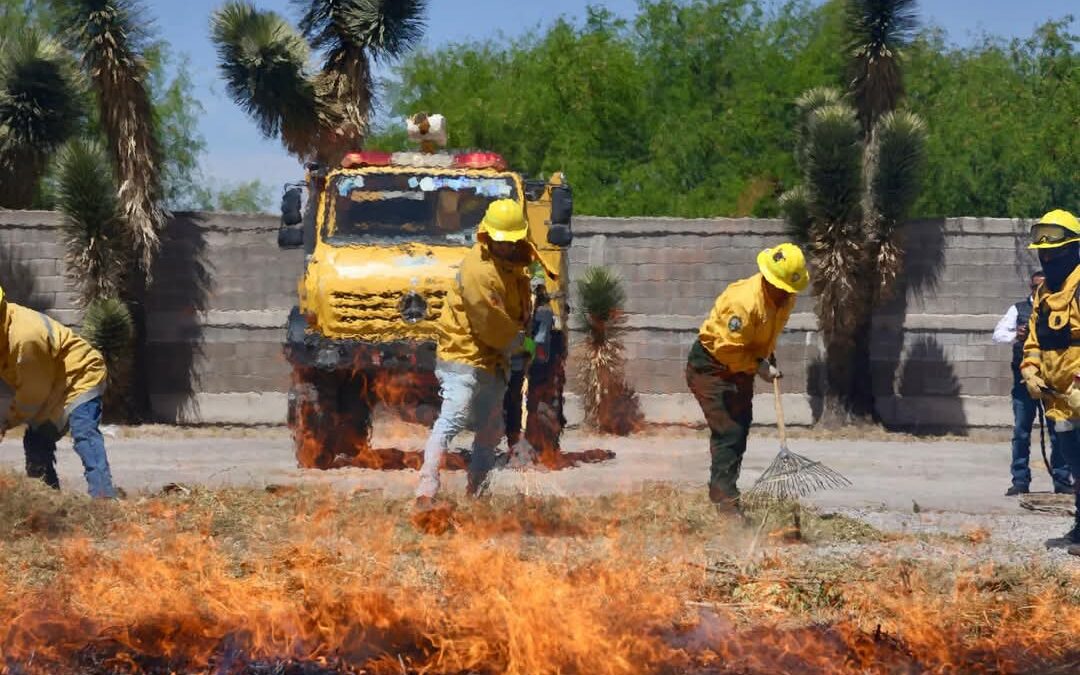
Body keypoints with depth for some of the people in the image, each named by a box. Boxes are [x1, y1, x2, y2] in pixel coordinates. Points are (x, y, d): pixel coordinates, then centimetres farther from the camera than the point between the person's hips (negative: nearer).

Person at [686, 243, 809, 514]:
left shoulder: (785, 298, -5)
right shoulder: (744, 301, -33)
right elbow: (727, 348, -29)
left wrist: (768, 358, 4)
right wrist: (759, 366, -24)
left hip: (740, 369, 9)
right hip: (711, 367, -9)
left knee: (740, 431, 13)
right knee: (728, 432, -15)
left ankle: (719, 492, 25)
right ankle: (725, 501, -16)